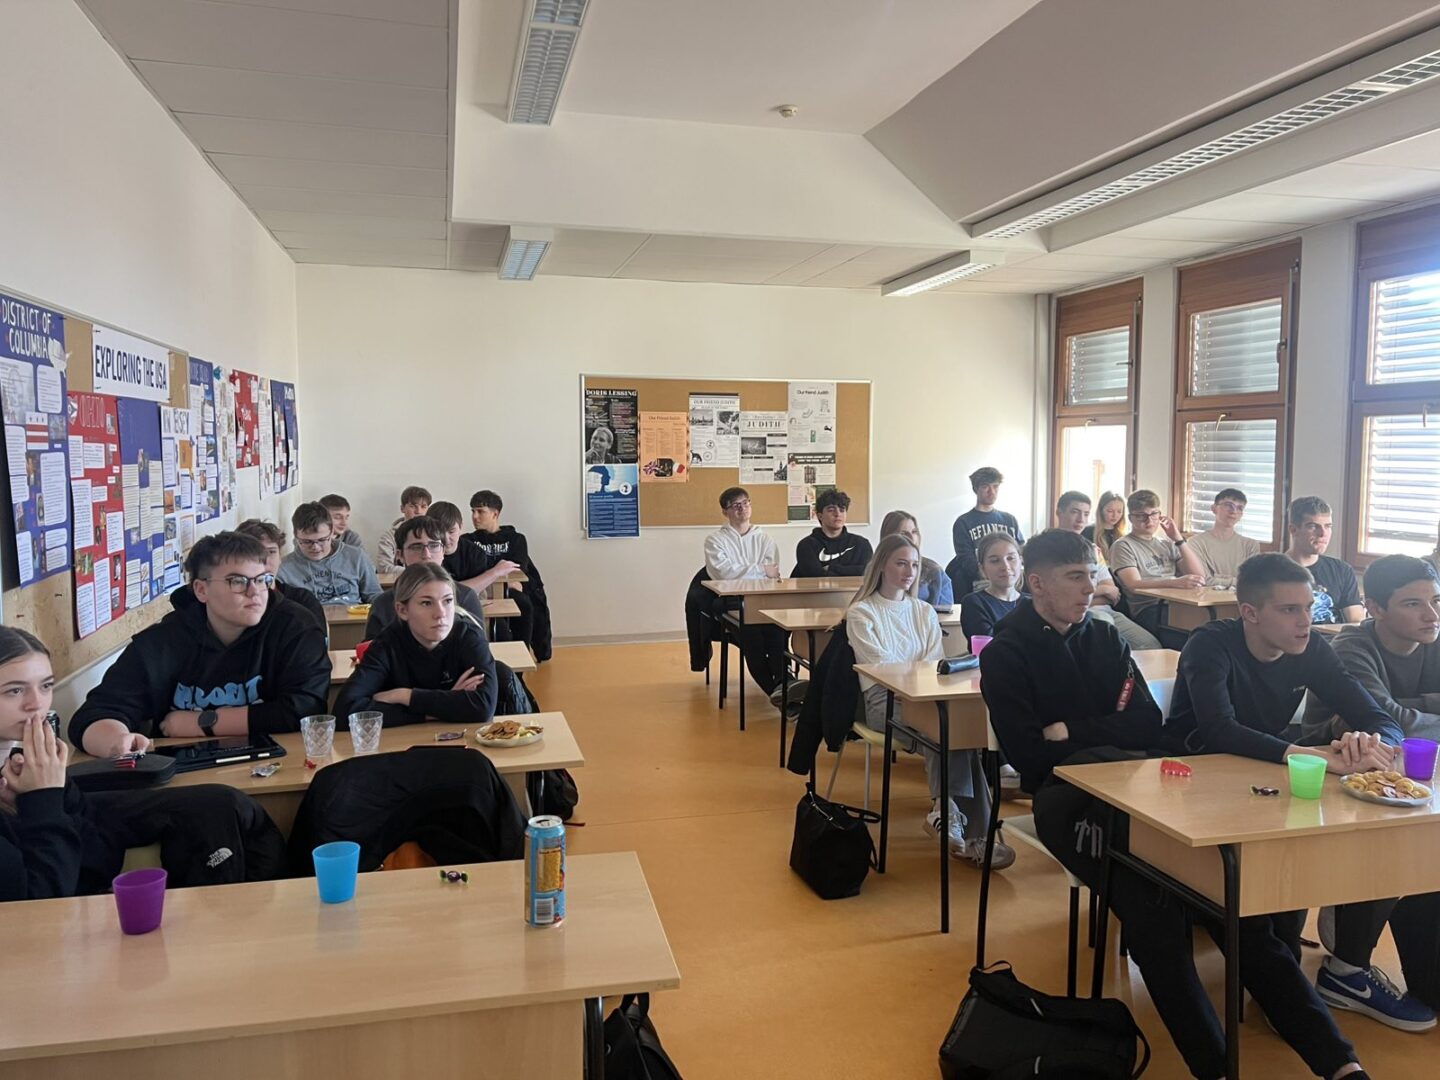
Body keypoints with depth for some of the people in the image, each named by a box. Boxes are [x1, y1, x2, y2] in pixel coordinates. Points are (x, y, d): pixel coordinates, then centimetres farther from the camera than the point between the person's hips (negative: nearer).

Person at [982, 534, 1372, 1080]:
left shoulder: (1104, 637, 17)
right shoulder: (1006, 655, 2)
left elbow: (1149, 726, 6)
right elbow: (1029, 755, -9)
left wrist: (1069, 733, -5)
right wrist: (1108, 737, -6)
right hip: (1068, 798, -4)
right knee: (1154, 911, -31)